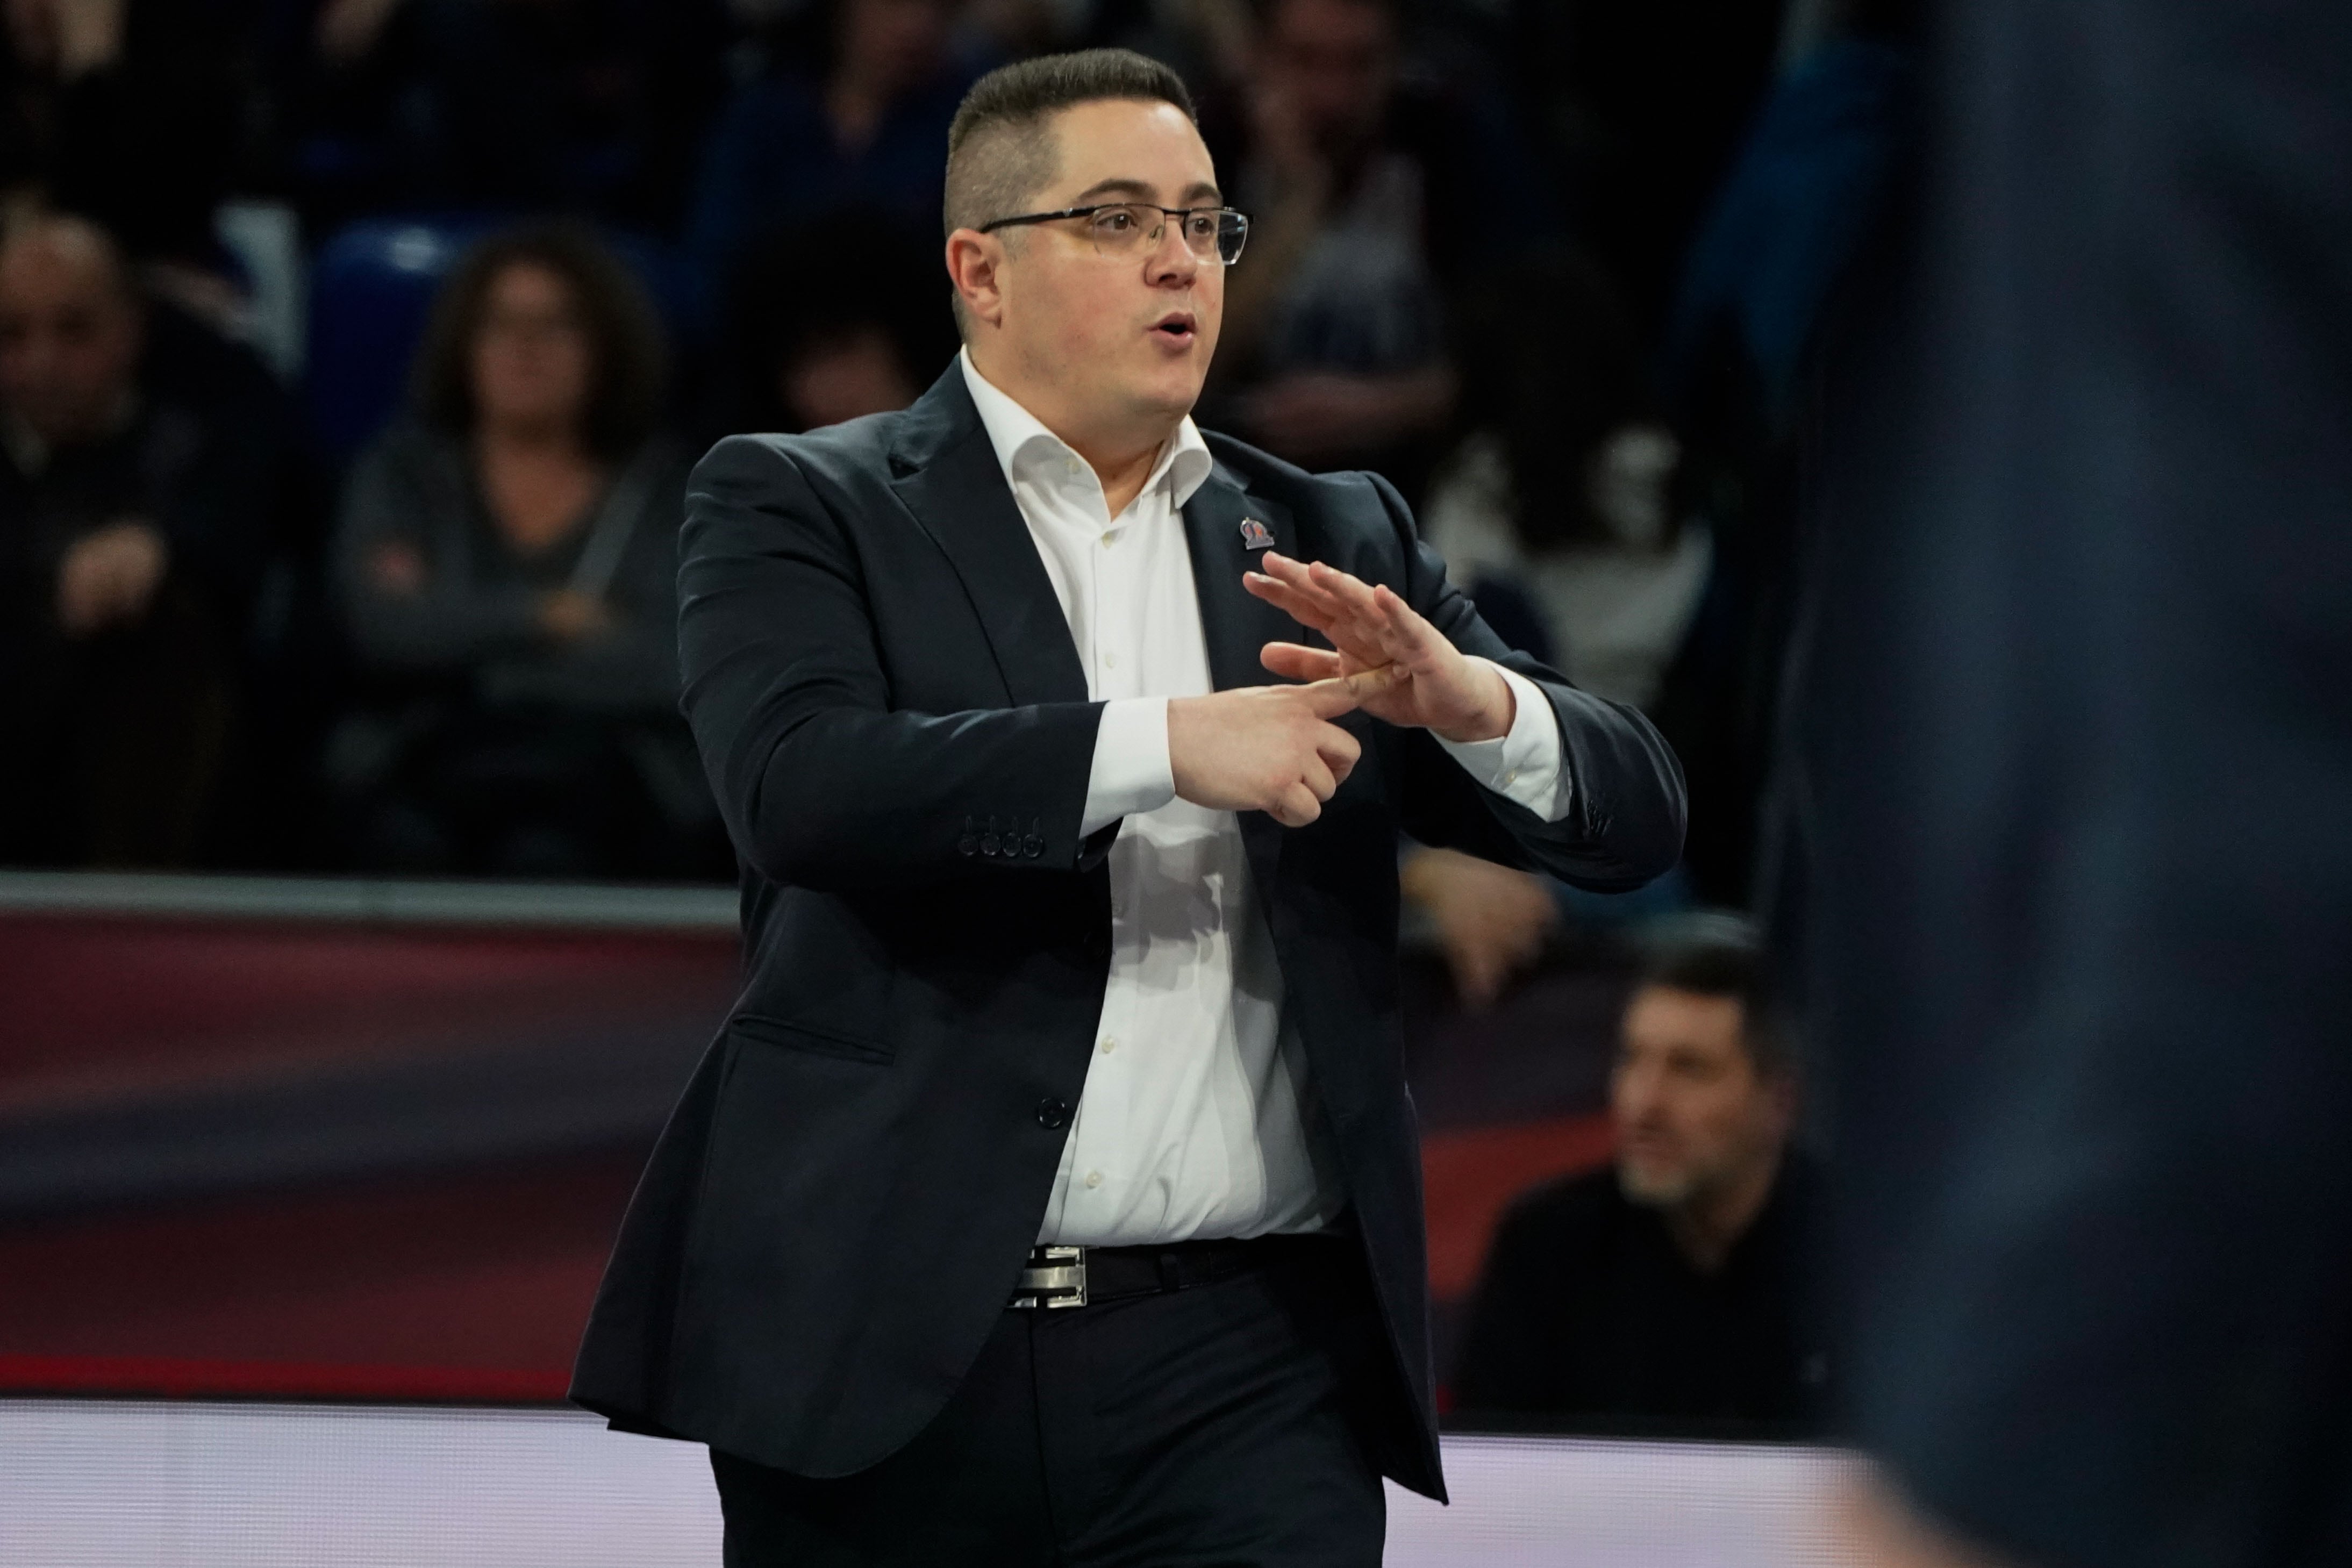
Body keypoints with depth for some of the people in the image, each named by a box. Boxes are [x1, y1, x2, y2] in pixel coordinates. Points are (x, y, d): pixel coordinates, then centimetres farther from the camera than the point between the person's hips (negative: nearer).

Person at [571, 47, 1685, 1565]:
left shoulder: (1337, 542, 16)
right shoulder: (797, 508, 4)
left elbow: (1633, 813, 10)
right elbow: (799, 781, -15)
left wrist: (1472, 700, -13)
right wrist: (1166, 747, -21)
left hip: (1245, 1374, 2)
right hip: (885, 1357, -2)